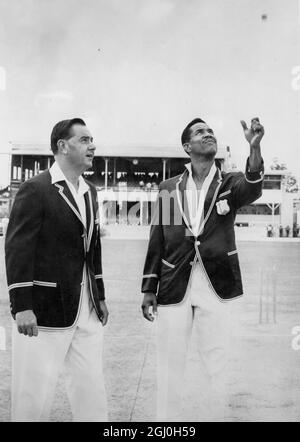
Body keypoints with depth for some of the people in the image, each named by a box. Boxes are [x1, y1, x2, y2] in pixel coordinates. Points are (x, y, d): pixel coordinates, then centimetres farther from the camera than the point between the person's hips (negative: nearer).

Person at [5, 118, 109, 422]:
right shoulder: (35, 189, -9)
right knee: (34, 392, 4)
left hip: (88, 311, 7)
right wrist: (22, 306, -17)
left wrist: (100, 297, 18)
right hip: (45, 311, -7)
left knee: (92, 391, 13)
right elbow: (17, 249, -13)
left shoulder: (90, 192, 14)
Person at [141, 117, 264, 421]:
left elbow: (253, 188, -19)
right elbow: (157, 239, 8)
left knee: (215, 367, 8)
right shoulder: (168, 188, 7)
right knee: (169, 366, 9)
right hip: (173, 288, 1)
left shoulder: (229, 184, 5)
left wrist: (254, 146, -36)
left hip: (216, 288, -1)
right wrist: (149, 289, 5)